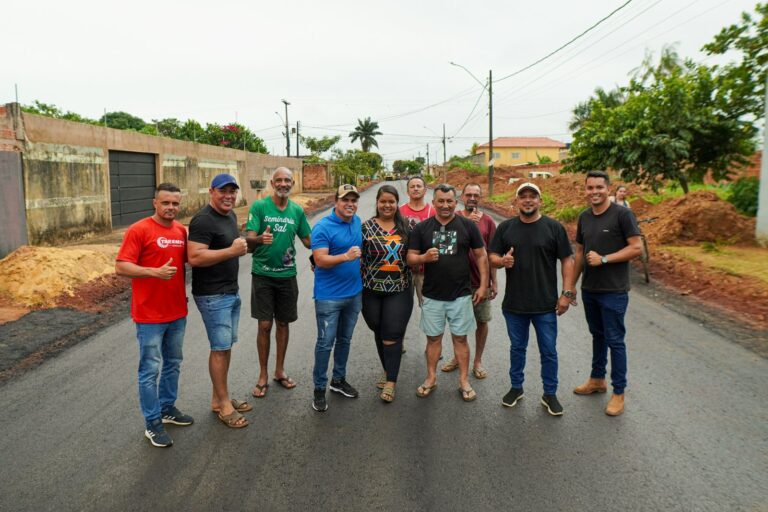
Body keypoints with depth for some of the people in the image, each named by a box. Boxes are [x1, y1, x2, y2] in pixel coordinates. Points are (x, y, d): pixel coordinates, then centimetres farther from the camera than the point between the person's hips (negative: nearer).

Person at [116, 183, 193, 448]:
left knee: (173, 364, 18)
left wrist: (184, 292, 8)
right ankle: (153, 424, 15)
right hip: (150, 315, -6)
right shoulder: (138, 230, -12)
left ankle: (167, 408, 35)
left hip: (177, 312, 7)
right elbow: (121, 267, -16)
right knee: (150, 370, 3)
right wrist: (155, 272, -28)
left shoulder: (182, 230, 6)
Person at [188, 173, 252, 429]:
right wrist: (232, 250, -25)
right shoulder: (203, 220, -17)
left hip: (231, 292, 9)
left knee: (226, 346, 14)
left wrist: (242, 245, 11)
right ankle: (223, 404, 12)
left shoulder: (230, 215, 12)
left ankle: (219, 398, 26)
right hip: (212, 295, -9)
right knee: (220, 348, -2)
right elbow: (194, 257, -26)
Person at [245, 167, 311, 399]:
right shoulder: (259, 206, -7)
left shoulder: (297, 210, 4)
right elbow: (248, 239, -14)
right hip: (263, 275, -3)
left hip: (287, 275, 3)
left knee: (283, 323, 12)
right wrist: (260, 238, -36)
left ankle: (279, 371, 28)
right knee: (264, 325, 0)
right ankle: (263, 375, 17)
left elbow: (308, 240, 10)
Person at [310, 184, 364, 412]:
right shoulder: (323, 227, -15)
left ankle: (339, 380, 34)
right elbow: (320, 260, -22)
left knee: (345, 340, 18)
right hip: (329, 296, -6)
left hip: (354, 293, 7)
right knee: (326, 343, 1)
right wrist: (345, 257, -36)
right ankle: (319, 389, 15)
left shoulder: (358, 222, 5)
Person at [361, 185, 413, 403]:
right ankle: (389, 371, 32)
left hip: (399, 289, 0)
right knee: (379, 332, 13)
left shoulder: (406, 226, 4)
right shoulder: (366, 227, 0)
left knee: (392, 335, -3)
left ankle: (390, 381, 6)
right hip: (372, 289, 1)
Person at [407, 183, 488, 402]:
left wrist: (483, 285, -2)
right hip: (432, 295, 1)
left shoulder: (468, 226, -2)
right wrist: (424, 257, -20)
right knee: (433, 337, 12)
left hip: (461, 294, -1)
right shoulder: (421, 228, 0)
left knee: (460, 337, 8)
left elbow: (481, 256, 3)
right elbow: (410, 257, 2)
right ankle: (431, 378, 26)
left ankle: (464, 381, 20)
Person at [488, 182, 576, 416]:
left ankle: (550, 394, 25)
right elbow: (492, 256, 6)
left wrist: (567, 293, -9)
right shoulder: (505, 227, 3)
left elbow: (567, 260, -3)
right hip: (514, 303, 2)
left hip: (546, 305, -2)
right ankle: (516, 387, 34)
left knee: (549, 351, 8)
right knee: (517, 348, 17)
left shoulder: (554, 227, -4)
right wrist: (502, 261, -17)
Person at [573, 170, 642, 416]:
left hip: (613, 291, -6)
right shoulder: (584, 217, 8)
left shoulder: (622, 214, -11)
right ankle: (597, 380, 33)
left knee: (615, 340, 1)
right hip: (589, 289, 6)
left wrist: (604, 259, -19)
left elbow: (637, 248, -13)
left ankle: (619, 393, 13)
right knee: (597, 335, 18)